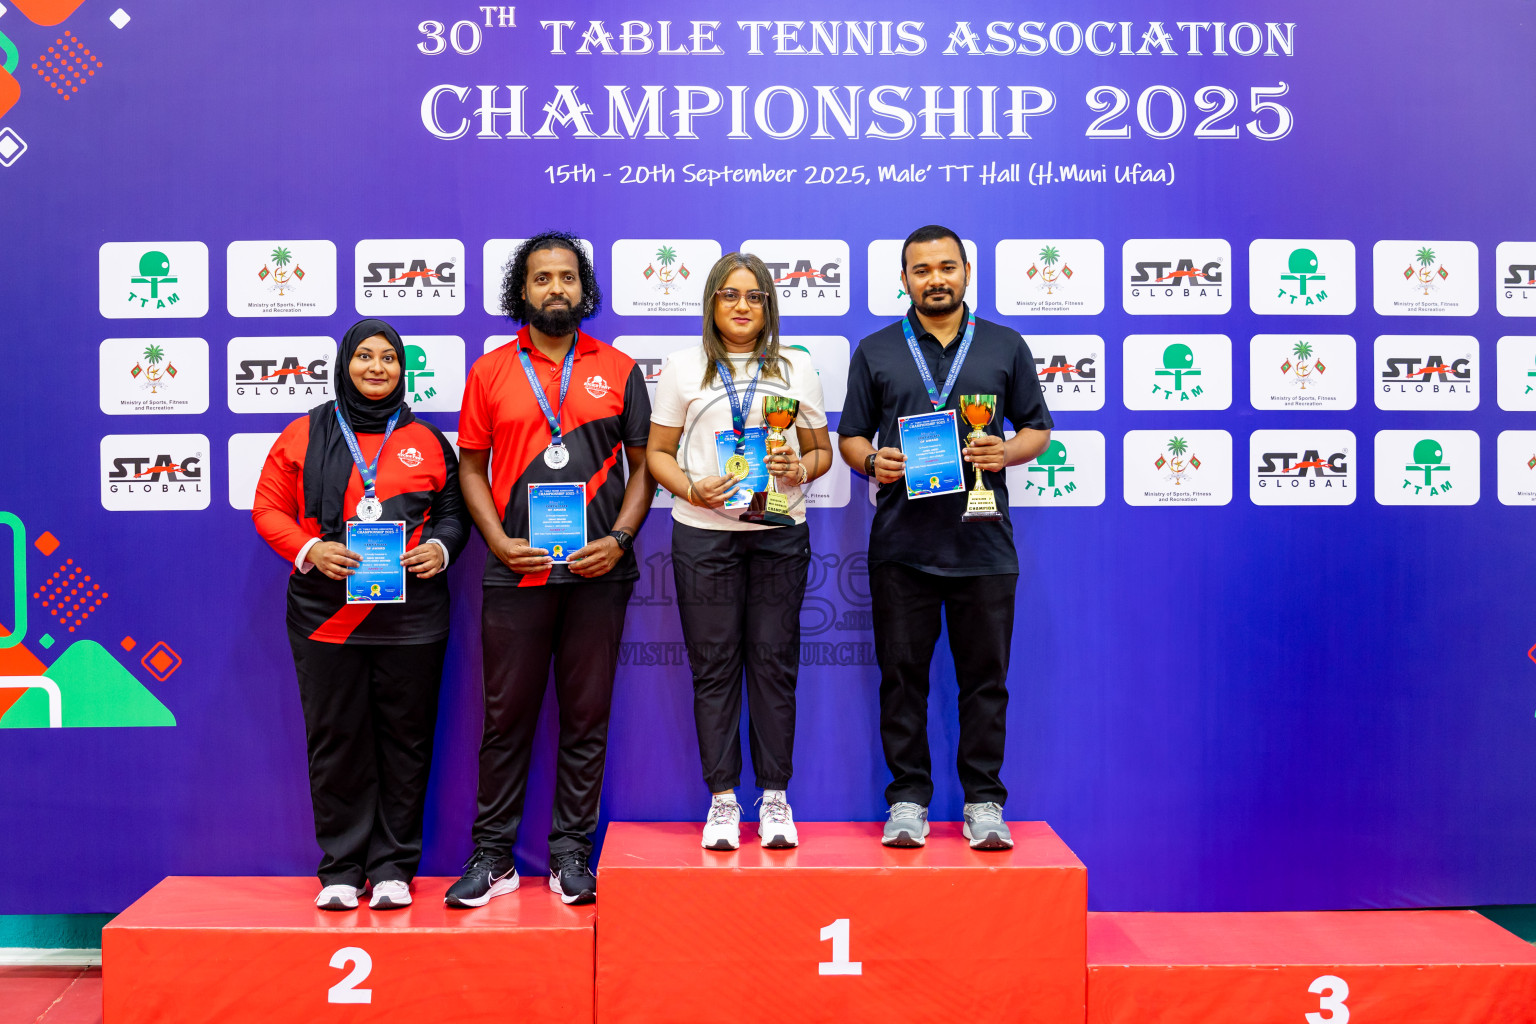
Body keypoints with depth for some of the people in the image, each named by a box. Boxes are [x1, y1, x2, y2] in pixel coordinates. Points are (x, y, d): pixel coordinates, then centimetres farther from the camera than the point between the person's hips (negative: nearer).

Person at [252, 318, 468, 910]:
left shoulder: (427, 441, 11)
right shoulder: (304, 436, 9)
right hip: (326, 614, 0)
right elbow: (268, 508, 7)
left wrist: (440, 547, -7)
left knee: (405, 740, 3)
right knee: (335, 740, 4)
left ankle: (393, 867, 14)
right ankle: (341, 868, 15)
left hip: (411, 614, 1)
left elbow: (454, 511, 14)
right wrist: (310, 550, -10)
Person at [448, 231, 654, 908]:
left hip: (597, 571, 0)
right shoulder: (490, 372, 8)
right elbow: (472, 468, 9)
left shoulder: (618, 370, 8)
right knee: (506, 716, 5)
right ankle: (492, 857, 17)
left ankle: (571, 854, 18)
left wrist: (618, 538, -6)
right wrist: (500, 543, -6)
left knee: (587, 716, 6)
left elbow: (642, 466, 8)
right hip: (516, 572, 0)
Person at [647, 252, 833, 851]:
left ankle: (775, 797, 13)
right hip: (703, 533, -1)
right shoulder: (684, 368, 8)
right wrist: (691, 488, -11)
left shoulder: (796, 367, 12)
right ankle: (722, 798, 12)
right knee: (714, 665, 2)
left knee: (775, 662, 2)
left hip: (780, 532, 1)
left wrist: (801, 469, -8)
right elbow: (658, 452, 8)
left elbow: (821, 449, 14)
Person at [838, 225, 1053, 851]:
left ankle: (984, 802, 16)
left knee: (985, 677, 4)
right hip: (901, 544, 0)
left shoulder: (1006, 347, 11)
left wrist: (1007, 452, -8)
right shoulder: (875, 351, 11)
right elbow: (850, 436, 11)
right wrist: (871, 460, -10)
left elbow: (1038, 429, 13)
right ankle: (908, 799, 15)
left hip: (982, 542, 0)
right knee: (902, 675, 4)